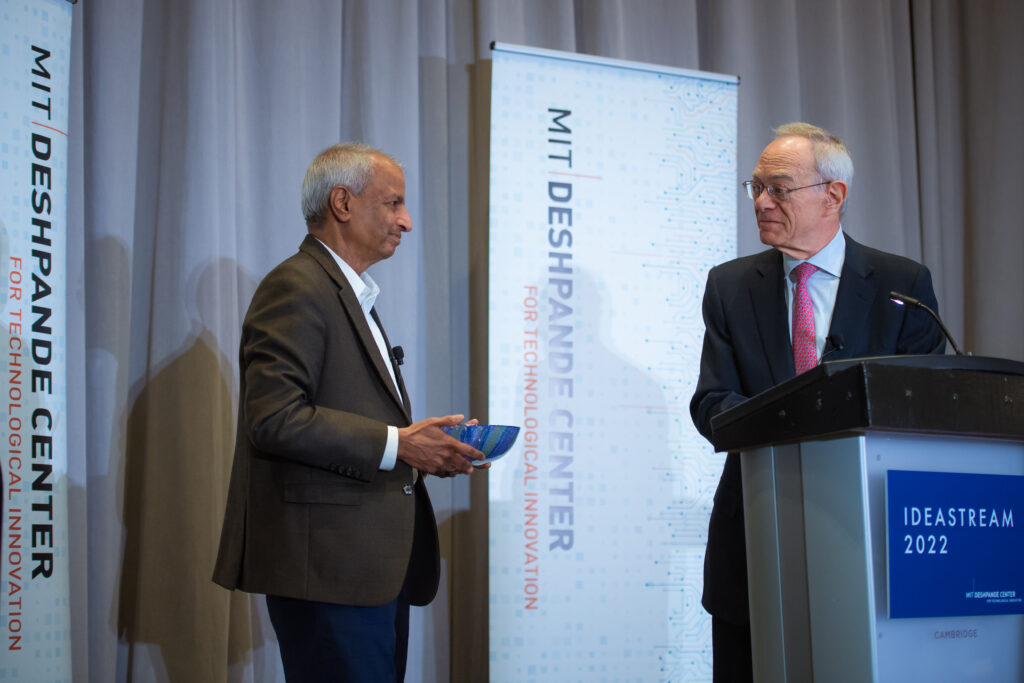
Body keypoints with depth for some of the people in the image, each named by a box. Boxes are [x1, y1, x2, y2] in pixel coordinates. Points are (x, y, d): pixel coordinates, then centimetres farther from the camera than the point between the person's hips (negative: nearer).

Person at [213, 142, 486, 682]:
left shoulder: (353, 297, 22)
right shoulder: (296, 288, -10)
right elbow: (273, 418, -21)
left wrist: (427, 447, 8)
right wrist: (396, 444, -20)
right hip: (330, 565, -10)